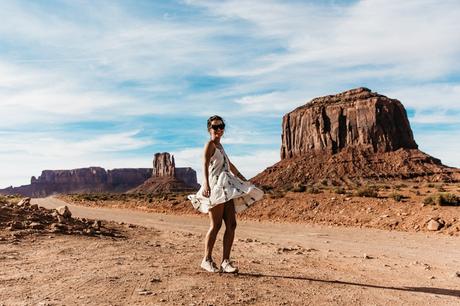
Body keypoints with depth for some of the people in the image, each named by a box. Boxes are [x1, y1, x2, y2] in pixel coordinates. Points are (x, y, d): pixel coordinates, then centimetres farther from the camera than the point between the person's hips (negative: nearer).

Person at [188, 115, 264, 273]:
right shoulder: (210, 144, -3)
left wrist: (245, 181, 36)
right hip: (215, 187, -8)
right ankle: (207, 260, 10)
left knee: (231, 224, 3)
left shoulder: (219, 145, 22)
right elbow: (205, 164, -21)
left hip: (226, 189, 8)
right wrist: (206, 184, -38)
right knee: (215, 225, -5)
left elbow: (230, 165, 32)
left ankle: (225, 261, 9)